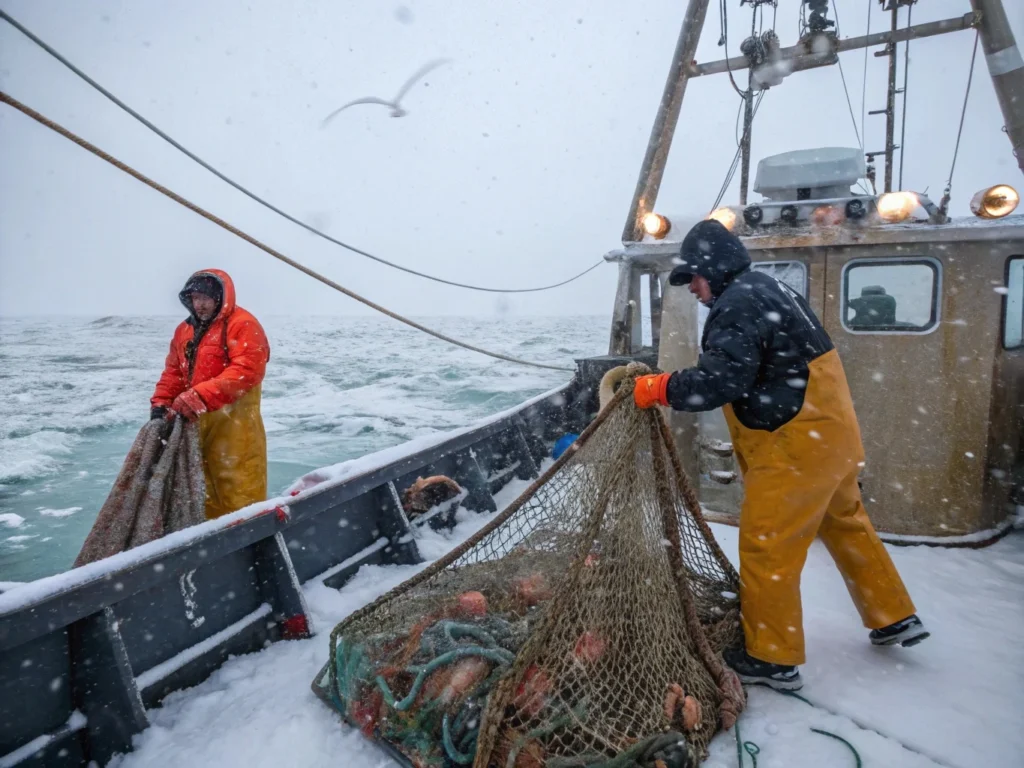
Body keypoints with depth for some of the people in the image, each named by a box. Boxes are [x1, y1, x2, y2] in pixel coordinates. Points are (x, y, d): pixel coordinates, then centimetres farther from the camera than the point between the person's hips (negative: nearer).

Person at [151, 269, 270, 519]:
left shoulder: (243, 325, -12)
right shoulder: (184, 330, 16)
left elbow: (245, 371, -23)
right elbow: (173, 371, 19)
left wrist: (199, 397, -28)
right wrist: (161, 404, 1)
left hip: (233, 423, -8)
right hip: (195, 422, 9)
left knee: (238, 490, -6)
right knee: (204, 488, 18)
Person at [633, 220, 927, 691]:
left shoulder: (737, 303, -19)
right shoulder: (768, 290, 15)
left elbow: (722, 381, -30)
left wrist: (660, 389, -20)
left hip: (796, 445, -11)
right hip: (831, 434, 11)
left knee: (766, 548, 0)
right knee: (845, 525, 25)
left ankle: (773, 659, 13)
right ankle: (894, 619, 40)